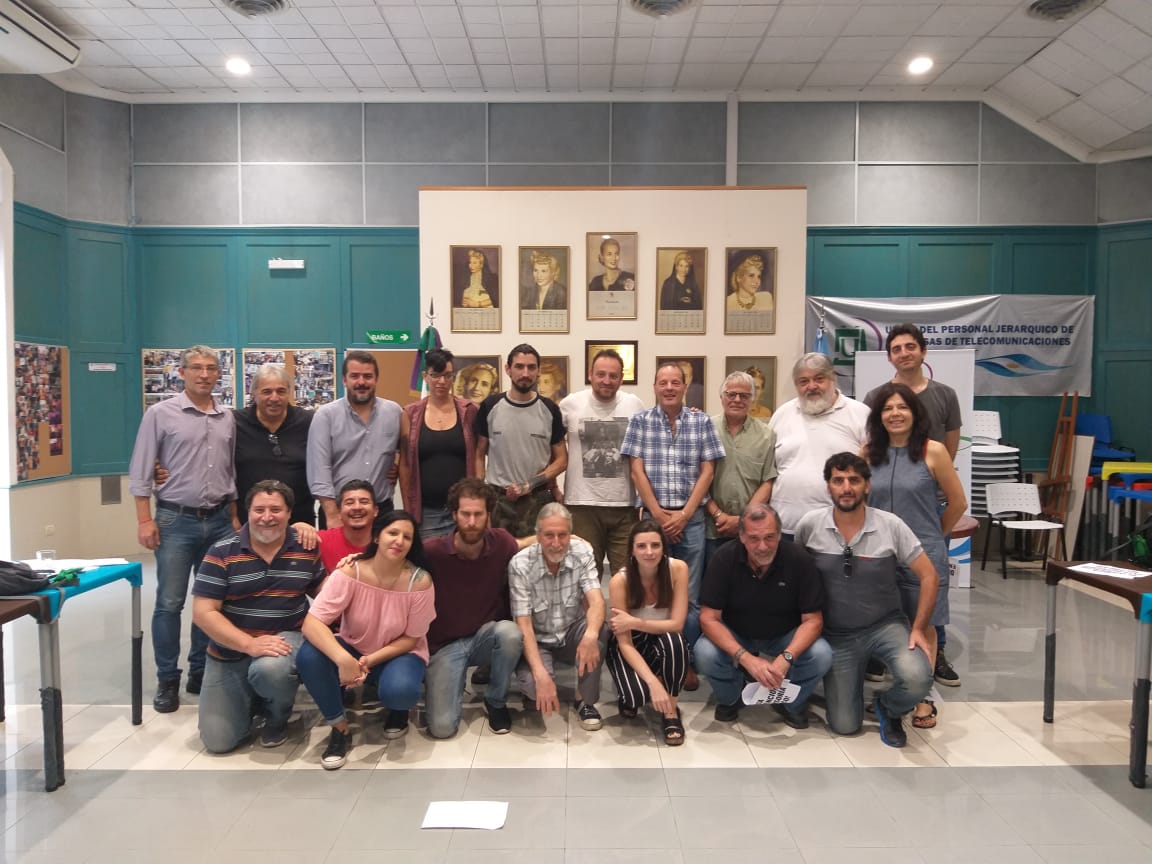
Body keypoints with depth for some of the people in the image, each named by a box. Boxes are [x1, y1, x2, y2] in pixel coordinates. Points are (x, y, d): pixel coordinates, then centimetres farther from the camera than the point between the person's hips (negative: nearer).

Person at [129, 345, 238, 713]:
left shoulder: (228, 418, 7)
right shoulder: (160, 414, -4)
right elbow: (140, 472, -4)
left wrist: (234, 516, 11)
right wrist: (145, 520, -9)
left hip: (219, 520, 4)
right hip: (176, 520, -4)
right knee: (169, 603, 1)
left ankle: (200, 672, 22)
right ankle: (167, 680, 13)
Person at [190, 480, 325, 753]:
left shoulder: (307, 549, -2)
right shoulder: (222, 553, -10)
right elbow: (203, 612, -14)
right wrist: (249, 644, -26)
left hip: (285, 638, 0)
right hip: (230, 651, 1)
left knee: (270, 669, -37)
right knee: (218, 741, -3)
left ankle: (277, 717, -1)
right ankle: (252, 699, 31)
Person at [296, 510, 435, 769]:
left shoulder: (420, 581, -21)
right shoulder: (350, 572, -21)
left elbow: (411, 638, -11)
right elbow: (312, 623, -27)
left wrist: (370, 660, -25)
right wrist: (343, 659, -43)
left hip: (398, 654, -1)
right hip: (352, 650, 2)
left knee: (400, 691, -35)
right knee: (309, 655, -29)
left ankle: (398, 710, 7)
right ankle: (340, 728, -6)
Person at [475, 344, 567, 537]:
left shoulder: (549, 410, 2)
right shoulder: (490, 407, 2)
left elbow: (561, 460, 4)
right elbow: (479, 455, 6)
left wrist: (531, 484, -9)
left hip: (538, 500, 0)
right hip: (496, 499, 0)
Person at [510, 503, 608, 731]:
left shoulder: (582, 552, -14)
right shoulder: (520, 565, -20)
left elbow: (596, 601, -25)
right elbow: (523, 624, -23)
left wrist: (591, 634, -49)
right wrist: (541, 675, -35)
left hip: (572, 635, 2)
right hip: (538, 640, -2)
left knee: (600, 630, -31)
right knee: (533, 684, -32)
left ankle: (584, 700, -9)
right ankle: (534, 693, 8)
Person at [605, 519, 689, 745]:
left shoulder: (678, 569, -20)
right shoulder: (619, 581, -24)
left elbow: (677, 624, -19)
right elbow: (625, 643, -25)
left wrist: (634, 622, -26)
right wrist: (653, 682, -36)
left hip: (665, 642, 1)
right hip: (630, 645, -1)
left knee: (674, 640, -35)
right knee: (636, 694, -30)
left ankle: (671, 712, -12)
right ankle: (631, 697, 10)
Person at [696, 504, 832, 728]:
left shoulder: (798, 560, -21)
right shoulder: (725, 559, -22)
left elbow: (813, 620, -18)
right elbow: (709, 618, -22)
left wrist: (786, 657, -36)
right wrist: (746, 659, -36)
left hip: (785, 637, 1)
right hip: (735, 636, 0)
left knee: (821, 655, -28)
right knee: (705, 653, -30)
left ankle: (792, 704, 5)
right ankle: (730, 698, 5)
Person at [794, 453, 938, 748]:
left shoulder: (891, 525, -13)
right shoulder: (809, 525, -11)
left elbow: (928, 576, -6)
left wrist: (918, 628, -12)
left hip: (885, 625, 0)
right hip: (837, 634, 0)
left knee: (918, 679, -30)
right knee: (844, 726, -2)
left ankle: (888, 708, 8)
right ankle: (848, 677, 32)